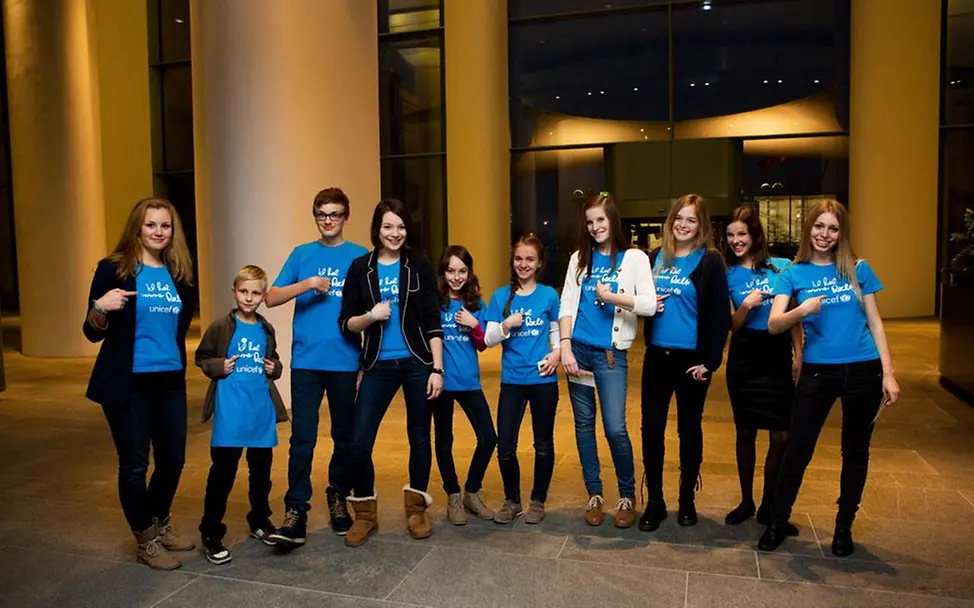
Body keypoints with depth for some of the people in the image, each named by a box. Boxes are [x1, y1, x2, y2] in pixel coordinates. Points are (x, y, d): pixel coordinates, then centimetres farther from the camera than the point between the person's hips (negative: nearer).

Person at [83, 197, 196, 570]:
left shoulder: (179, 274, 6)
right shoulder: (114, 269, -7)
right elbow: (93, 333, -8)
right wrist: (100, 307, -25)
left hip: (170, 379, 5)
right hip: (127, 382, -5)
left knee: (173, 459, 12)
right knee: (135, 464, 4)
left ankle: (161, 525, 34)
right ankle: (146, 541, 21)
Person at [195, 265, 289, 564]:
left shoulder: (266, 330, 9)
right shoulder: (221, 326, -4)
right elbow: (201, 357, 3)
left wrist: (275, 368, 0)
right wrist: (218, 367, -15)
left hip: (262, 410, 5)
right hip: (230, 412, -5)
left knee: (261, 469, 15)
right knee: (222, 472, -3)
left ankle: (259, 522, 33)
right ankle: (211, 534, 8)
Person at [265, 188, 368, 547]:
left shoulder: (360, 257, 5)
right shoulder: (302, 255, 8)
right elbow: (271, 298, 2)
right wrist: (308, 284, -11)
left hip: (345, 361, 0)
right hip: (306, 360, 0)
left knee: (345, 436, 11)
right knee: (302, 439, -4)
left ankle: (338, 498, 29)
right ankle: (295, 512, 3)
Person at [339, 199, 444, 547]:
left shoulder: (419, 265, 0)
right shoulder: (361, 268, 2)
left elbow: (433, 321, -2)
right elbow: (346, 324, 3)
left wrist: (437, 368, -6)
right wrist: (371, 316, -17)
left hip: (417, 363, 0)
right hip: (379, 366, 1)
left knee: (419, 437, 10)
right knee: (359, 442, -3)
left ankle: (416, 508, 28)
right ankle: (364, 514, 18)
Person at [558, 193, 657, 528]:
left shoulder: (634, 258, 1)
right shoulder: (580, 258, 10)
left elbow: (650, 305, -10)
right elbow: (566, 305, 4)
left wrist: (611, 296, -15)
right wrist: (565, 347, -6)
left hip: (611, 353, -3)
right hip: (578, 349, 3)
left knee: (615, 428, -7)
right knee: (584, 424, 9)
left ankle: (627, 495, 15)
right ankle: (594, 494, 22)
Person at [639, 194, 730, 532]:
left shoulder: (710, 261, -5)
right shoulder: (654, 258, 8)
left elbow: (719, 315, -9)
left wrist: (710, 361, -13)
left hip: (692, 358, -4)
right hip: (657, 356, 4)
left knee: (689, 430, 10)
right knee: (651, 429, 4)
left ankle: (687, 500, 26)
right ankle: (654, 502, 17)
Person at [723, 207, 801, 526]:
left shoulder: (782, 267, 2)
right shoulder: (727, 274, 3)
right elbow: (731, 325, 2)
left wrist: (798, 353, 2)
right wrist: (746, 306, -18)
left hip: (779, 356, 0)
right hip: (744, 358, 1)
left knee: (781, 436, -1)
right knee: (745, 432, 9)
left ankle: (769, 504, 16)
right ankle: (746, 501, 23)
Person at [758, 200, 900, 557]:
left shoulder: (857, 269, 3)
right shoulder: (793, 273, 0)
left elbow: (875, 323, 5)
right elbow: (773, 325, -10)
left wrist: (888, 373, -1)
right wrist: (802, 310, -30)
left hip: (863, 371, 2)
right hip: (818, 371, -1)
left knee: (855, 452, 12)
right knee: (798, 450, 0)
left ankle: (844, 527, 29)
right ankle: (778, 522, 18)